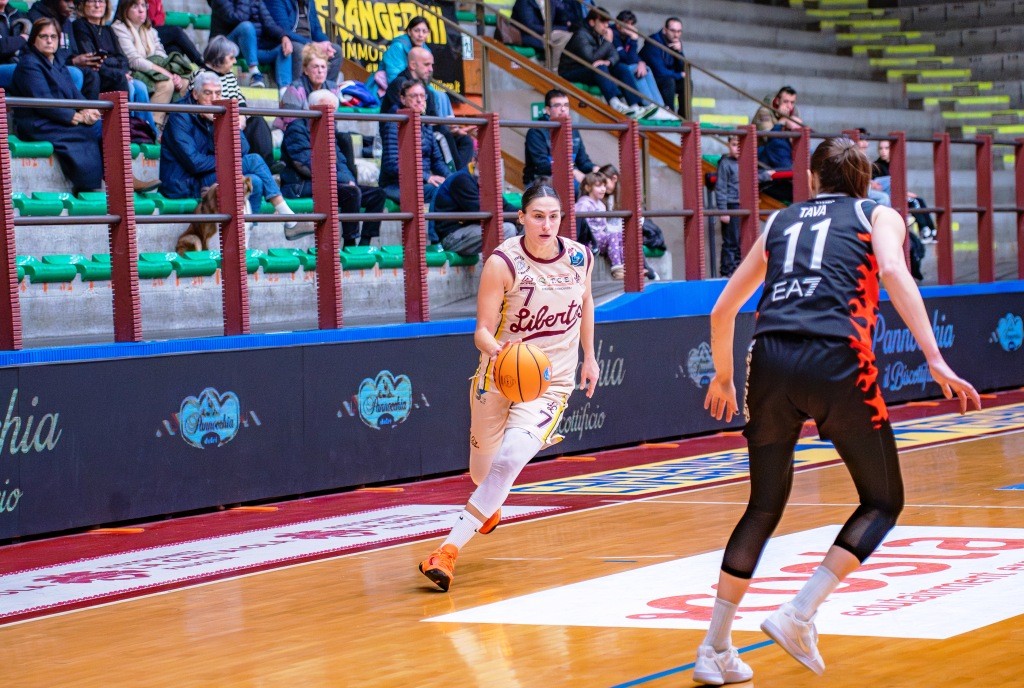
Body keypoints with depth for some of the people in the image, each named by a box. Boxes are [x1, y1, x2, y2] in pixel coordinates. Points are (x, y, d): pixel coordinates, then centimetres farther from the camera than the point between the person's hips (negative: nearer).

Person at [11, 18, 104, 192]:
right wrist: (77, 117, -19)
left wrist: (87, 109, -9)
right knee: (97, 130, -22)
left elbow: (73, 92, 14)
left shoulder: (58, 61, 22)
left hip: (63, 119, 8)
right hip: (38, 126, -8)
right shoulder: (29, 65, -7)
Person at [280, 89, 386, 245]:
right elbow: (308, 167, -15)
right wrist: (345, 180, -18)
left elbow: (340, 161, 19)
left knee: (376, 194, -3)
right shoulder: (297, 128, -4)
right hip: (301, 187, -9)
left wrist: (349, 180, -5)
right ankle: (349, 246, -29)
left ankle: (363, 245, -12)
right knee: (352, 192, -31)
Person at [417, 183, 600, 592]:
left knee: (510, 459, -23)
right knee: (482, 470, 17)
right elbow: (483, 330, -19)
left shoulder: (580, 258, -5)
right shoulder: (502, 263, -16)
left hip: (551, 381, 0)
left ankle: (450, 548, -19)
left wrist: (588, 355, 19)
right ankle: (489, 508, 57)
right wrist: (494, 349, -41)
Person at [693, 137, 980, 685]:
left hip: (771, 359, 4)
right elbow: (893, 272, -5)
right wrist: (935, 360, -11)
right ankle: (798, 615, -4)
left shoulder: (781, 221, 28)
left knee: (763, 508, 18)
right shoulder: (878, 215, 18)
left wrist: (723, 376, 45)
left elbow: (723, 309, 29)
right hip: (835, 358, -4)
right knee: (882, 501, 12)